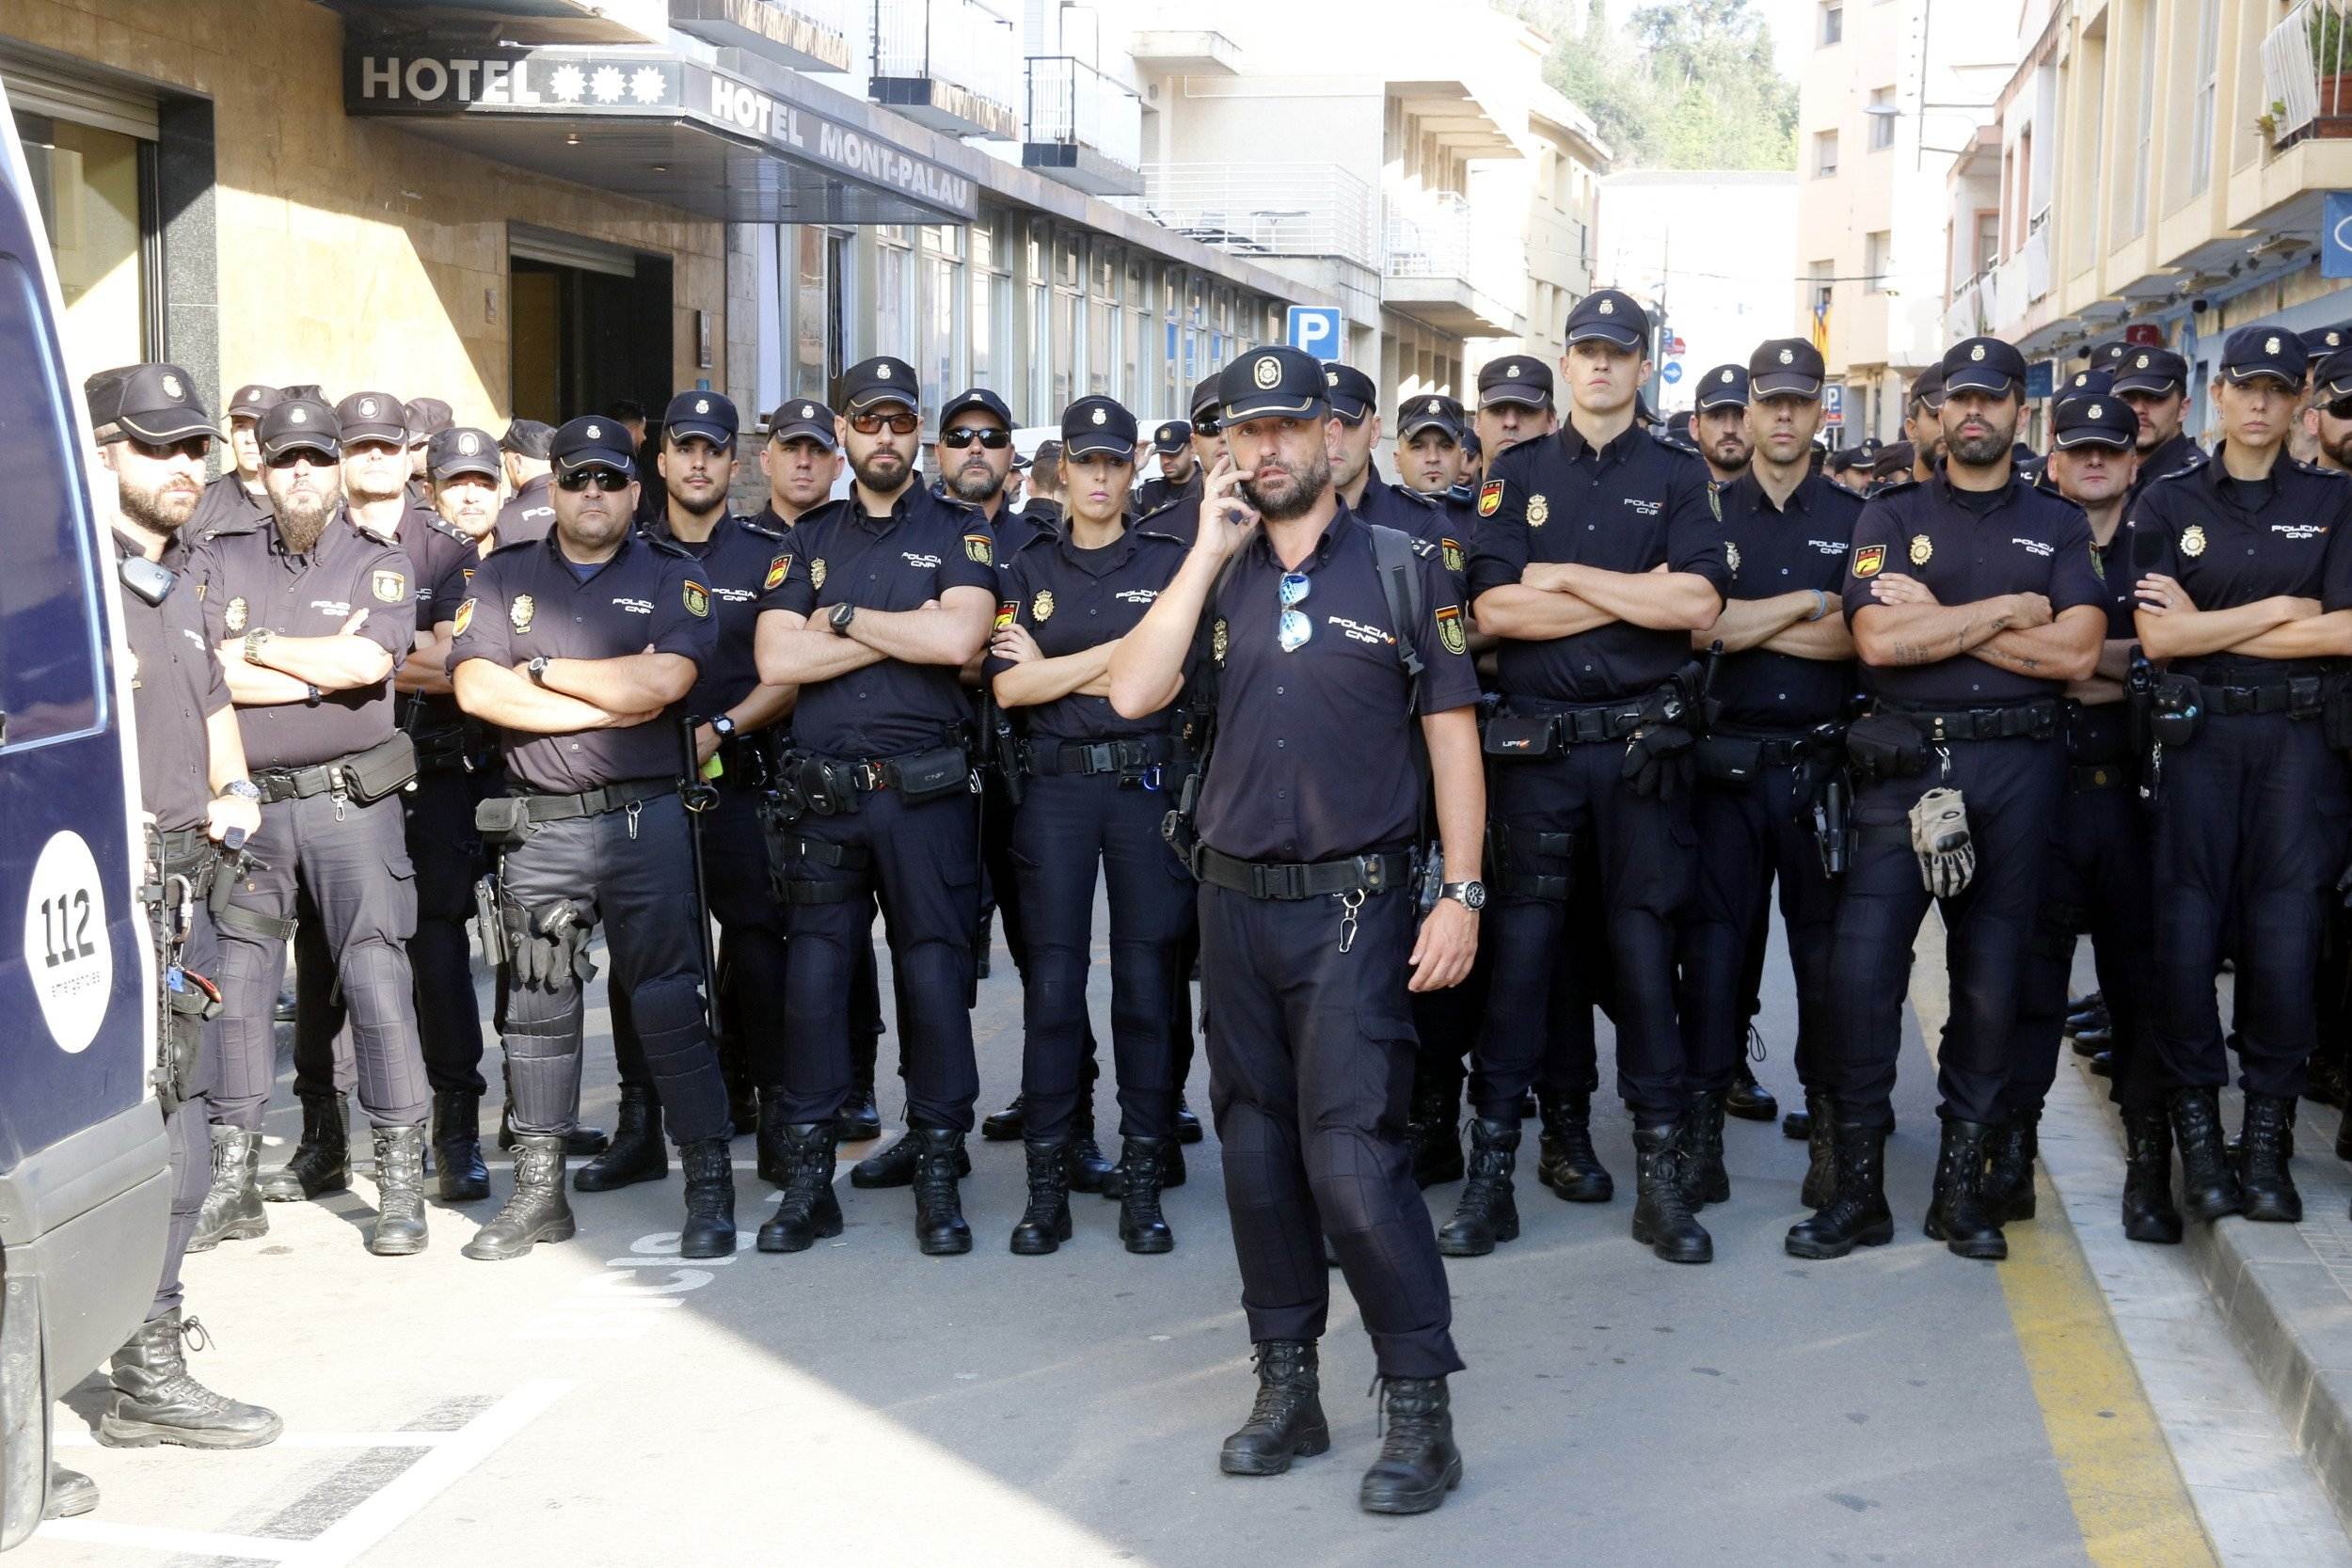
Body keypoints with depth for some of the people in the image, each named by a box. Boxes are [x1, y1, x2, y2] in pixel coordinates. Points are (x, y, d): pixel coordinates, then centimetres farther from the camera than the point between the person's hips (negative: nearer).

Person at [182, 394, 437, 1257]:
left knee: (378, 981, -4)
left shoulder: (379, 563, 3)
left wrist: (254, 647, -7)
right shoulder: (217, 560, 8)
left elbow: (368, 662, -16)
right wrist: (324, 669, -10)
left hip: (350, 801, -2)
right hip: (246, 803, 3)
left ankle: (401, 1184, 2)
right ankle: (232, 1181, 16)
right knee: (235, 984, 6)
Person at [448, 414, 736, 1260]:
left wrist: (543, 669, -6)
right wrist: (612, 704, -8)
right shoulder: (503, 576, 9)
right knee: (535, 1007, 8)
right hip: (535, 828, 3)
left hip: (646, 820, -2)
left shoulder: (674, 575, 4)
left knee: (668, 1001, -2)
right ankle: (539, 1191, 18)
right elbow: (476, 688, -6)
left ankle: (709, 1187, 5)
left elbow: (663, 680, -13)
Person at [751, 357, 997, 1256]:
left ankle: (939, 1179, 12)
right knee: (814, 976, 4)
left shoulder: (957, 532, 4)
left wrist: (845, 617, -7)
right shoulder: (810, 539, 12)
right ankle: (808, 1181, 13)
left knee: (934, 976, 1)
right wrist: (904, 630, -8)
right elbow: (776, 660, -3)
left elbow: (960, 639, -15)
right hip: (823, 794, 2)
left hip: (926, 791, -2)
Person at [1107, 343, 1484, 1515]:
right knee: (1257, 1150, 11)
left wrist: (1463, 892, -8)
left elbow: (1451, 735, -1)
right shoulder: (1215, 575, 9)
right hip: (1235, 899, 5)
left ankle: (1420, 1407, 1)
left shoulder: (1403, 566, 0)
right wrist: (1208, 552, -6)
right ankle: (1286, 1388, 23)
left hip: (1356, 902, -4)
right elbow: (1132, 693, -6)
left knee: (1353, 1158, -11)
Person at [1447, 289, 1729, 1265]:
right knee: (1523, 938, 2)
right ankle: (1491, 1165, 8)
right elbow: (1494, 608, -5)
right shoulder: (1519, 475, 9)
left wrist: (1565, 576, -9)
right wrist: (1634, 592, -9)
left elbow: (1698, 604, -10)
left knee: (1645, 942, 3)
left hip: (1644, 743, 0)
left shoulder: (1678, 478, 7)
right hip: (1537, 741, 0)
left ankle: (1662, 1174, 10)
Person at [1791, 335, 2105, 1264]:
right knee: (1863, 966, -9)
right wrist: (2010, 611, -5)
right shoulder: (1891, 518, 8)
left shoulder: (2059, 526, 11)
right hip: (1905, 762, -1)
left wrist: (1940, 619, -8)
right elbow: (1880, 639, -9)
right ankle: (1857, 1187, 1)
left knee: (1992, 976, 5)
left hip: (2018, 766, 1)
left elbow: (2076, 654, -5)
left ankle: (1962, 1182, 15)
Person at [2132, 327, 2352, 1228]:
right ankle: (2197, 1135, 7)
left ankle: (2267, 1136, 6)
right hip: (2198, 738, 0)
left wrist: (2209, 628, -5)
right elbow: (2158, 637, -4)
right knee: (2188, 932, -3)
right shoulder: (2168, 504, 7)